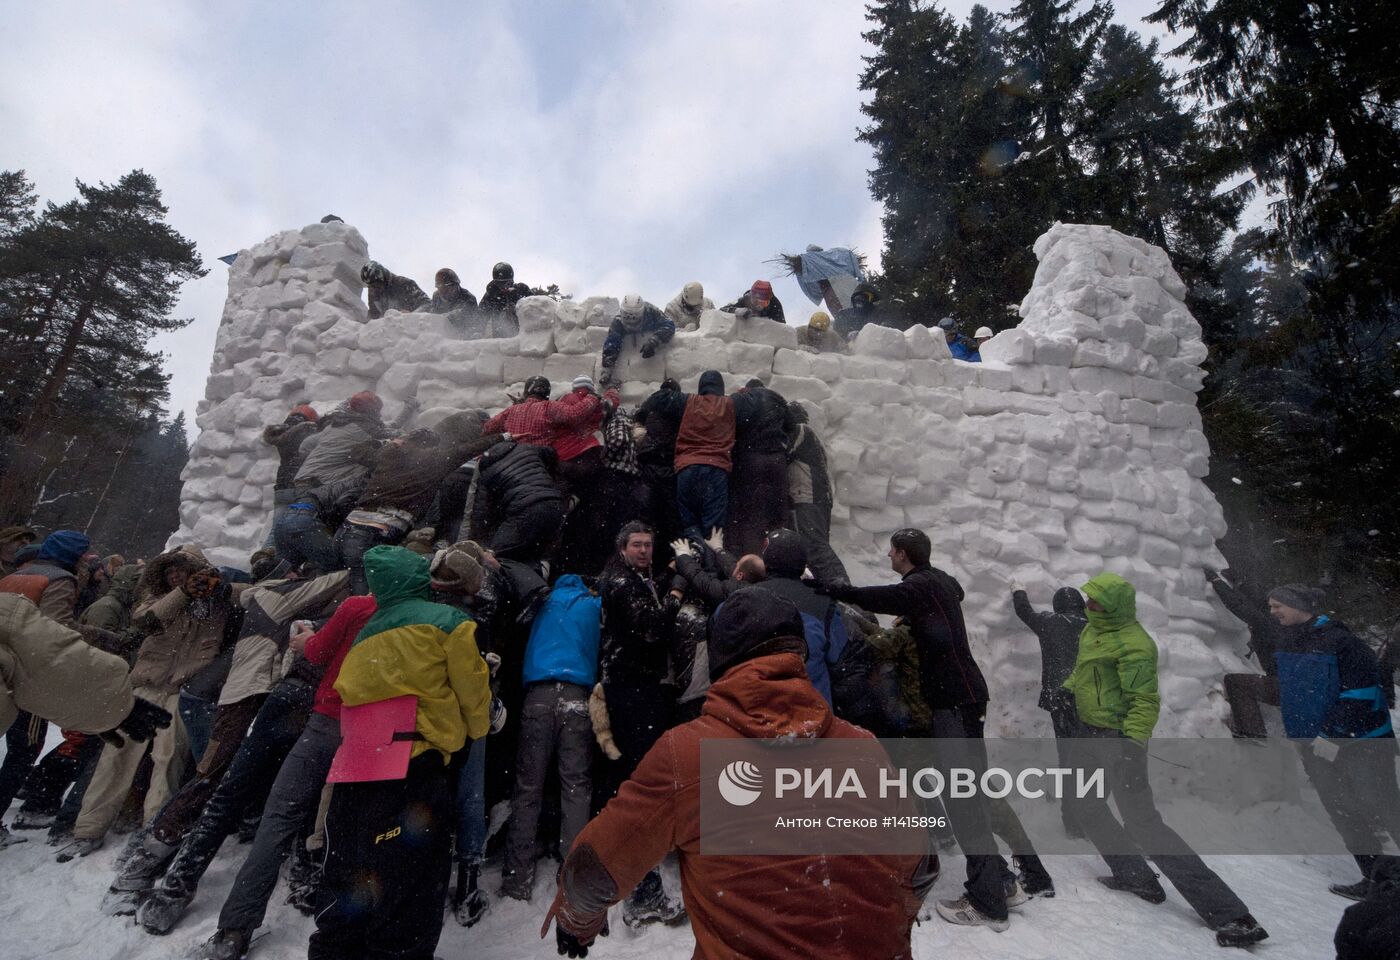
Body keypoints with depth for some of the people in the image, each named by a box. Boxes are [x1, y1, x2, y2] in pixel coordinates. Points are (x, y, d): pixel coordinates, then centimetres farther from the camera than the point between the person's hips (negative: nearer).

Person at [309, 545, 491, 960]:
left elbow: (346, 692, 21)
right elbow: (472, 686, 1)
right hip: (414, 764, -6)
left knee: (345, 884, 20)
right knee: (411, 887, 2)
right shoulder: (447, 621, 1)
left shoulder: (365, 635, 19)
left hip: (352, 774, 7)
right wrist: (478, 730, 18)